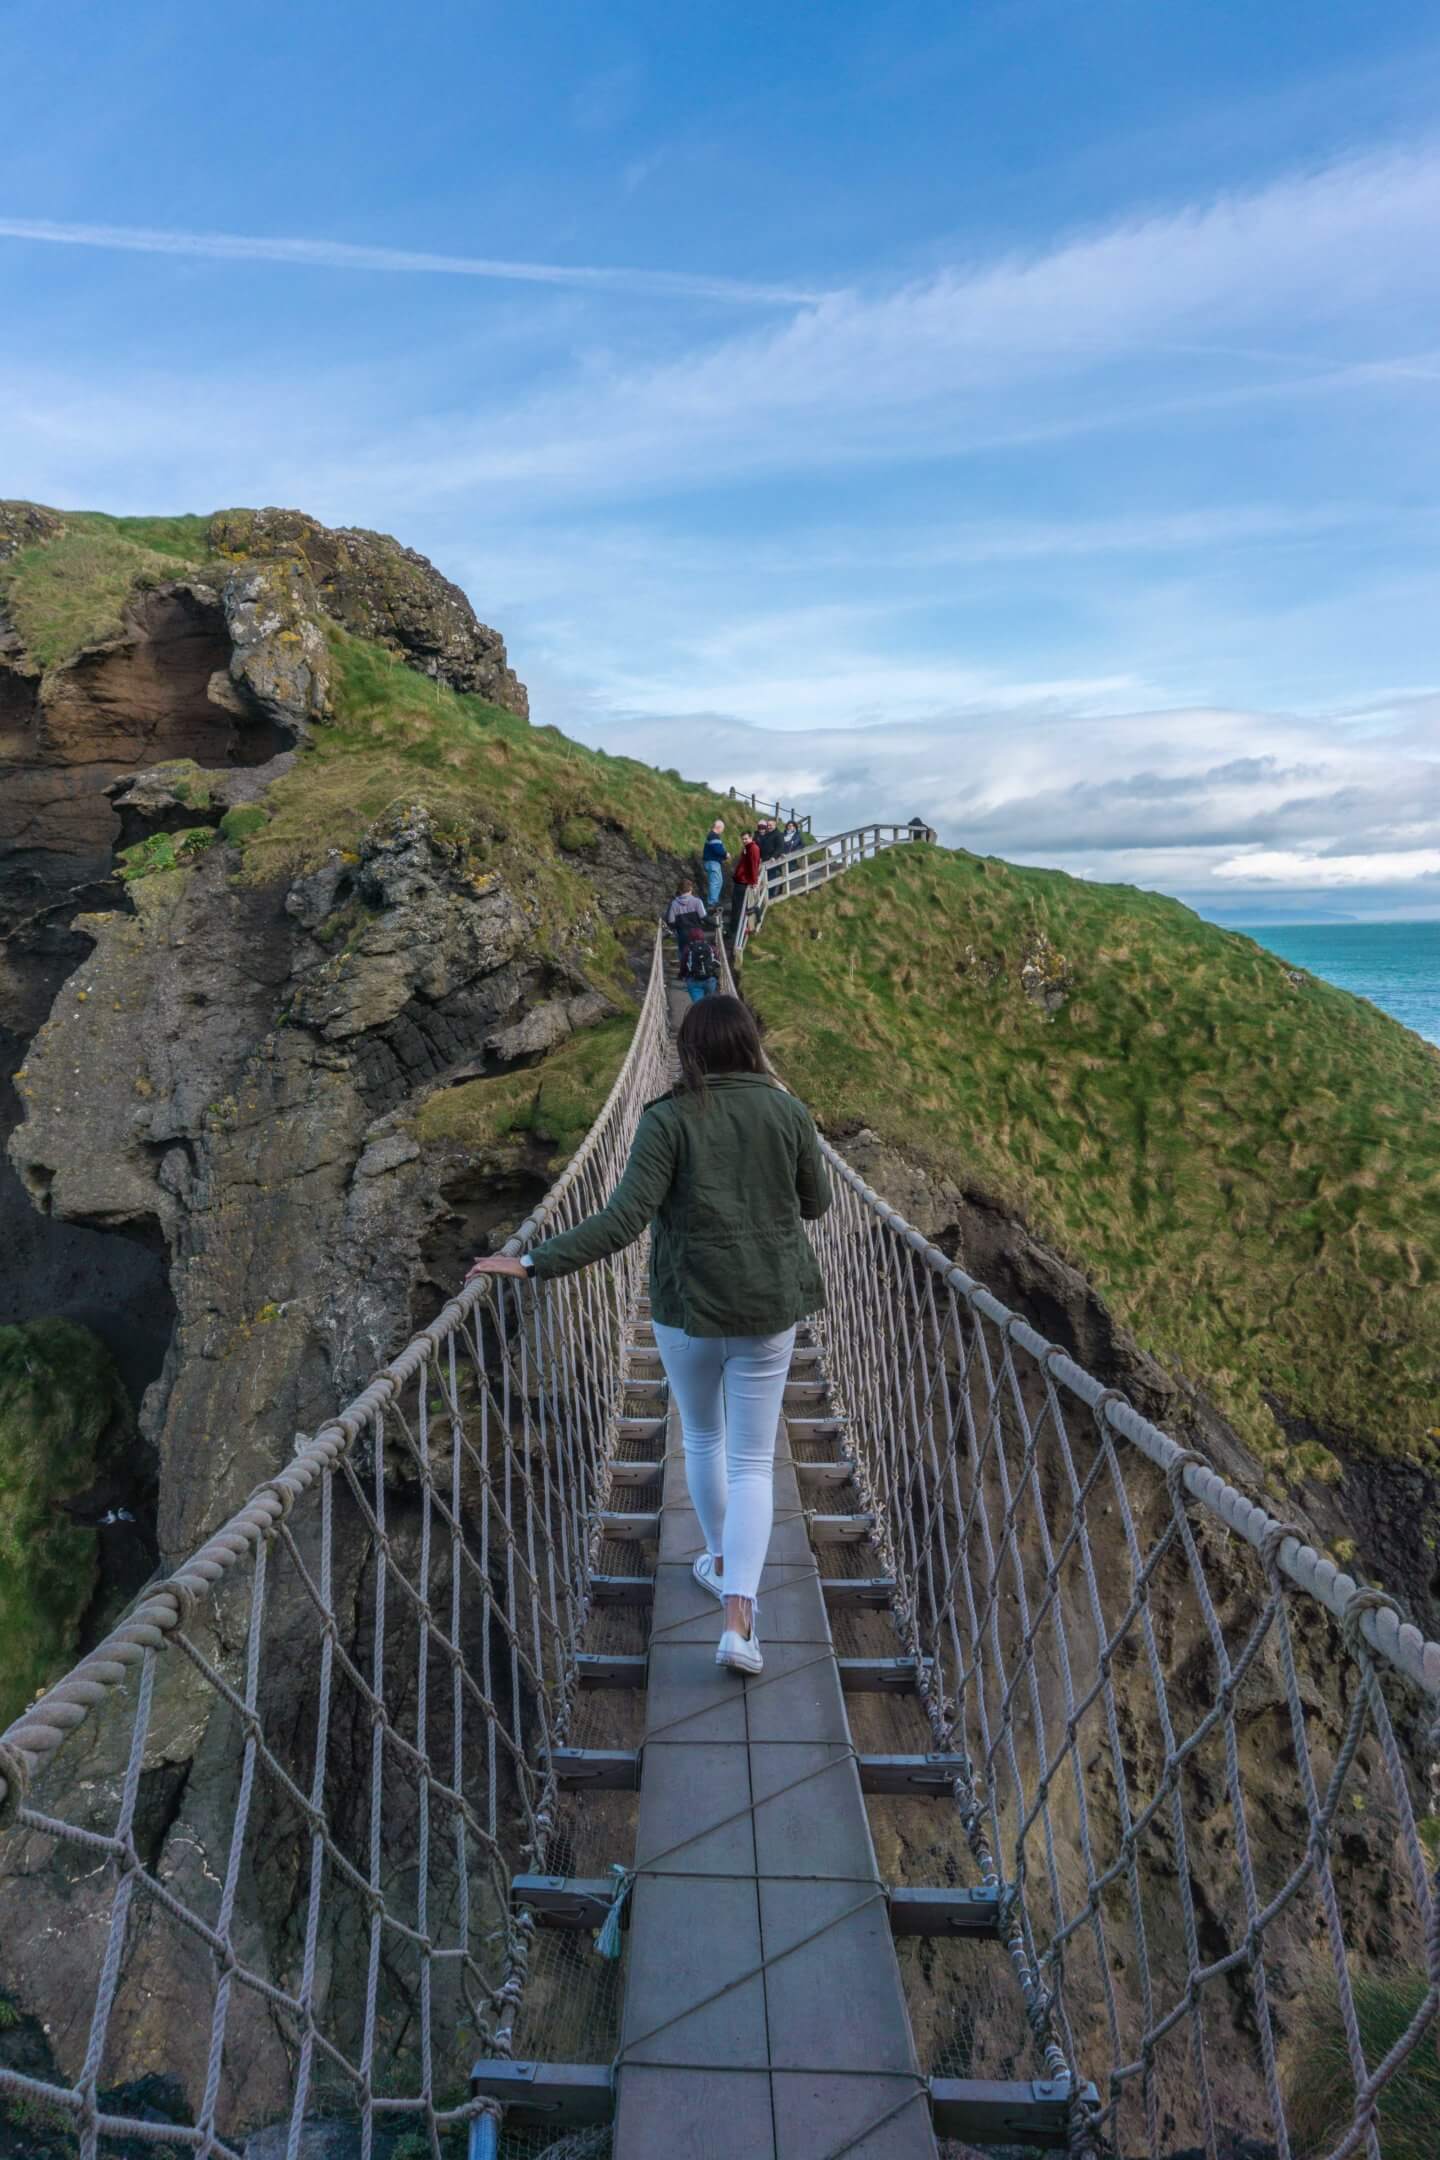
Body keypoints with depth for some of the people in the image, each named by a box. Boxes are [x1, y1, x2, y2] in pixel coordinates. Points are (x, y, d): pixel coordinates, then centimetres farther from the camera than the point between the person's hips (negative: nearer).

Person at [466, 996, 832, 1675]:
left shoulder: (666, 1120, -14)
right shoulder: (788, 1112, -6)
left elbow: (624, 1219, -22)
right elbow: (815, 1203, 6)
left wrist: (536, 1263, -19)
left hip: (687, 1311, -1)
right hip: (769, 1312, 1)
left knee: (702, 1439, 24)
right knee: (752, 1461, 10)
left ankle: (720, 1560, 43)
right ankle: (738, 1615, 1)